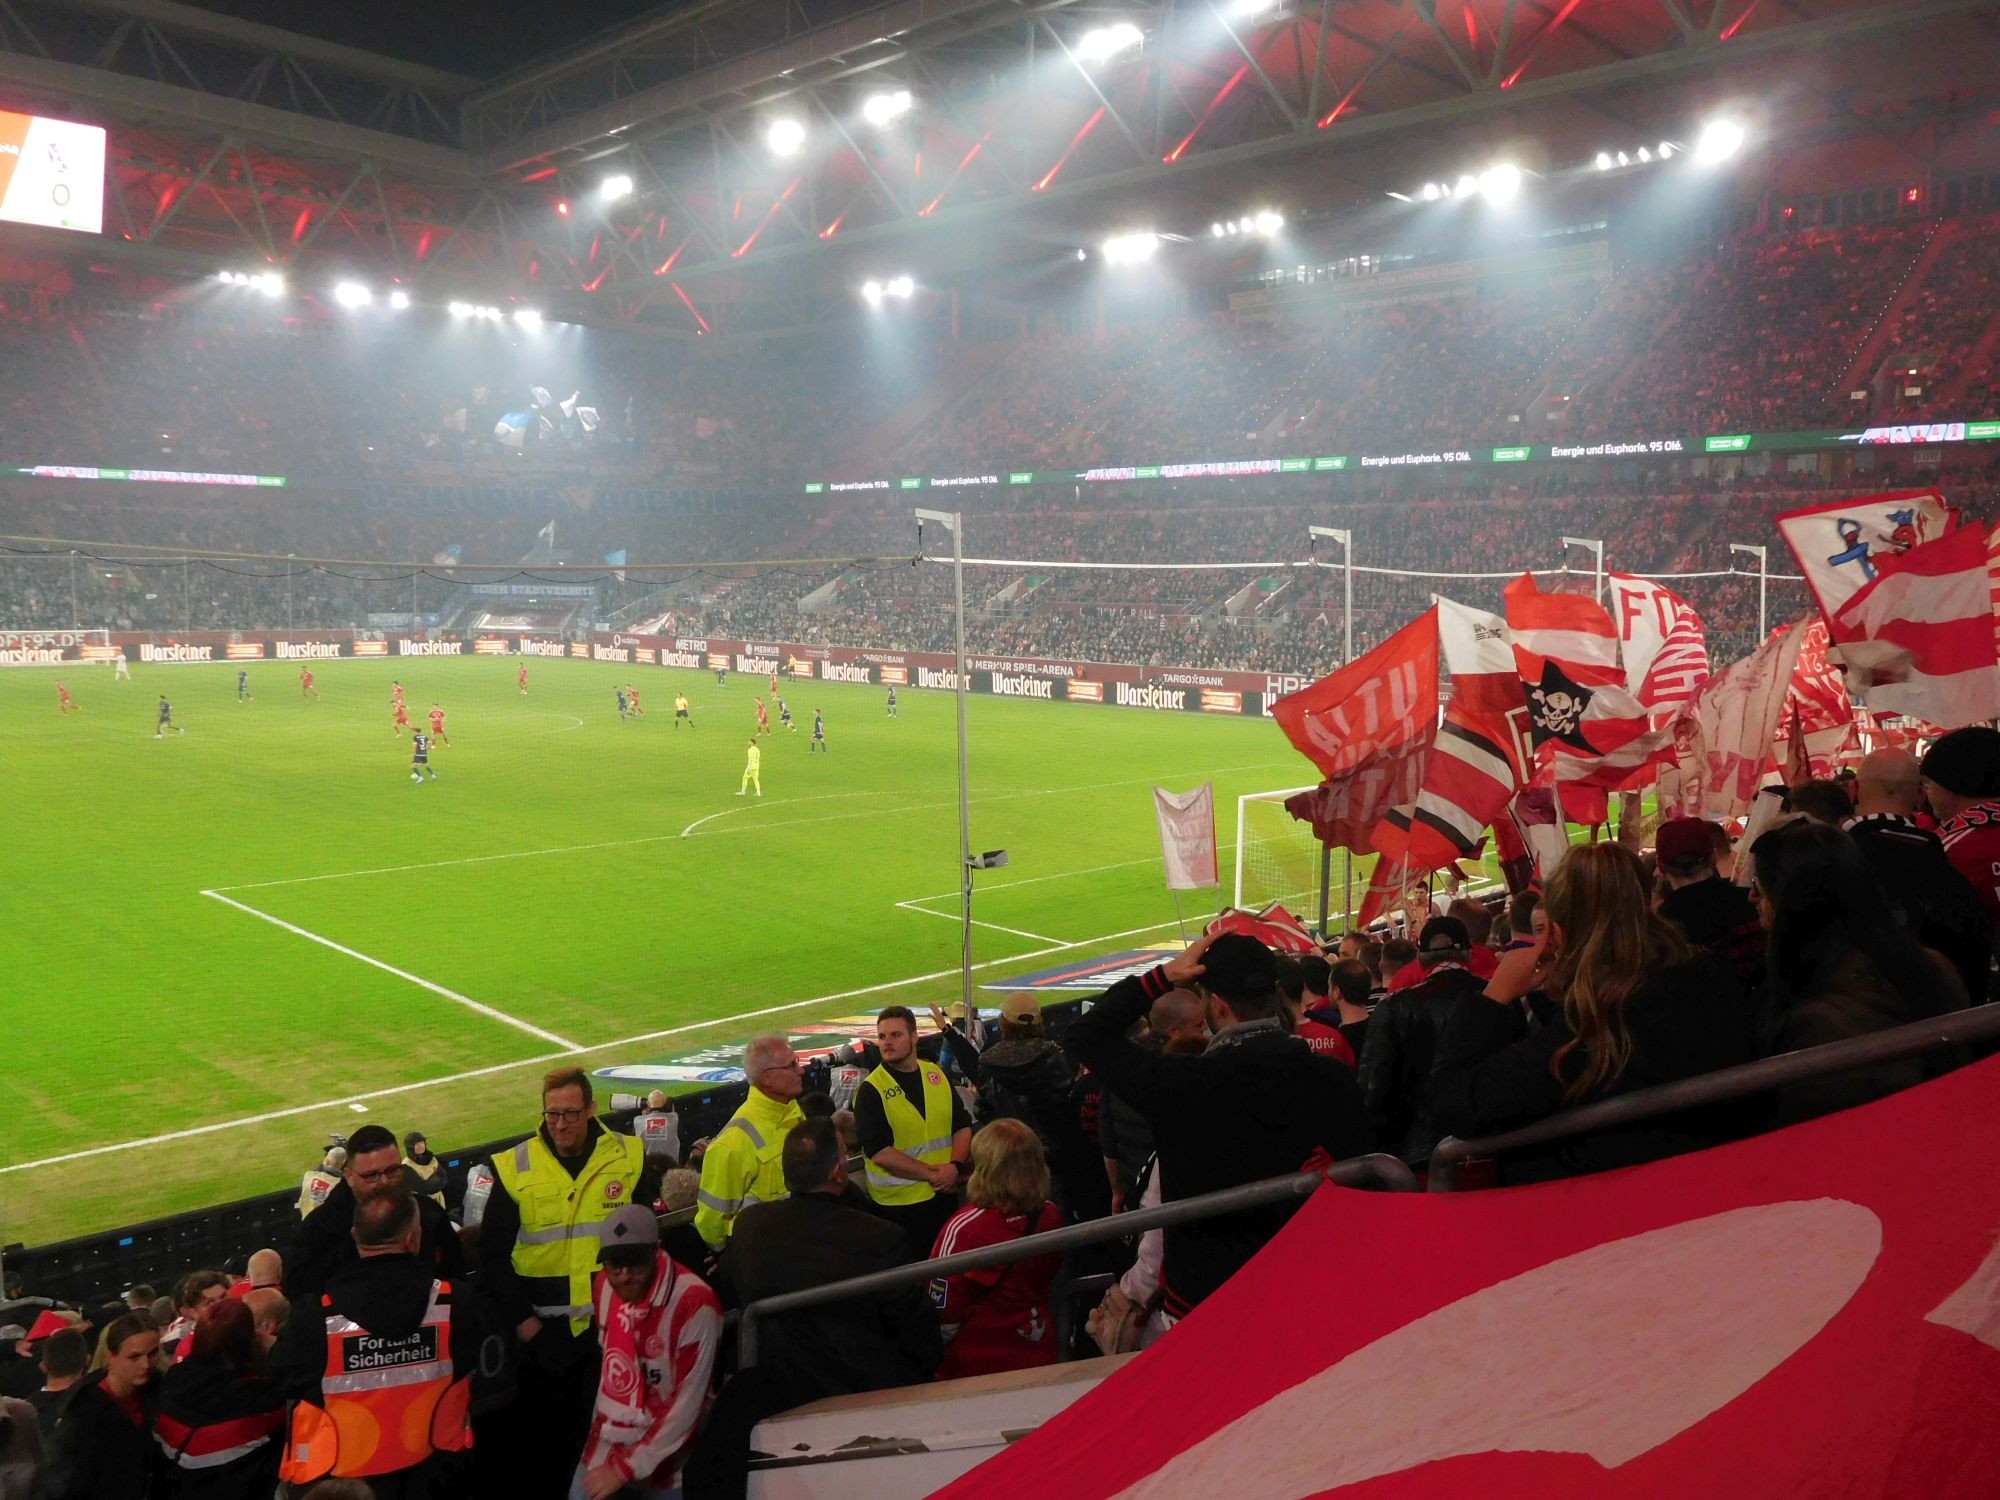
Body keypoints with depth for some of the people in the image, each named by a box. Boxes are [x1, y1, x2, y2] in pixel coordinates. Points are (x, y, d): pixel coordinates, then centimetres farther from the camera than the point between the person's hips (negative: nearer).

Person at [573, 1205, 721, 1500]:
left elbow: (685, 1407, -21)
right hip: (606, 1446, 5)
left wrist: (626, 1468, -17)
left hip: (664, 1458, -5)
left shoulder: (695, 1305, -25)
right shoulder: (606, 1284, -4)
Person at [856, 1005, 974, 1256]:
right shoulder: (871, 1090, -10)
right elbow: (879, 1152, -17)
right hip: (898, 1204, -5)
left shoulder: (936, 1074, 5)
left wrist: (955, 1166, -11)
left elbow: (963, 1125, 7)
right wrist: (931, 1174, -18)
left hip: (944, 1195, 5)